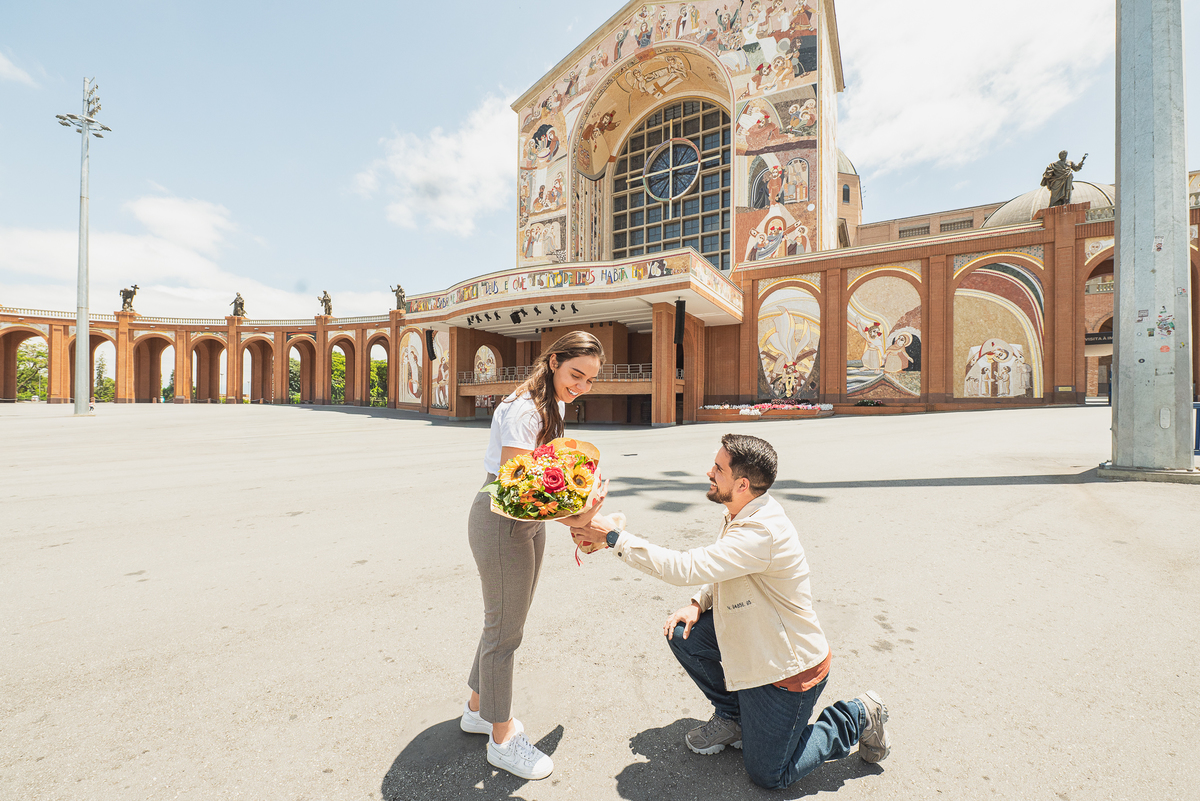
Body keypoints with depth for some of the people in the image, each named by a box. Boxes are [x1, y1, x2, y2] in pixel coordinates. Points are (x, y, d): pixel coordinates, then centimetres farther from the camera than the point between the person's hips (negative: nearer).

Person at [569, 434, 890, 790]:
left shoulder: (761, 532, -35)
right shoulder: (745, 514, -3)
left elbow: (684, 568, -40)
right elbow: (725, 575, 11)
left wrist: (613, 536, -34)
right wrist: (698, 604, -8)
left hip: (788, 667, -8)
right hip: (757, 642, 8)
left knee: (768, 775, 7)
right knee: (682, 632, -3)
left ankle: (858, 718, 19)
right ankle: (733, 717, 18)